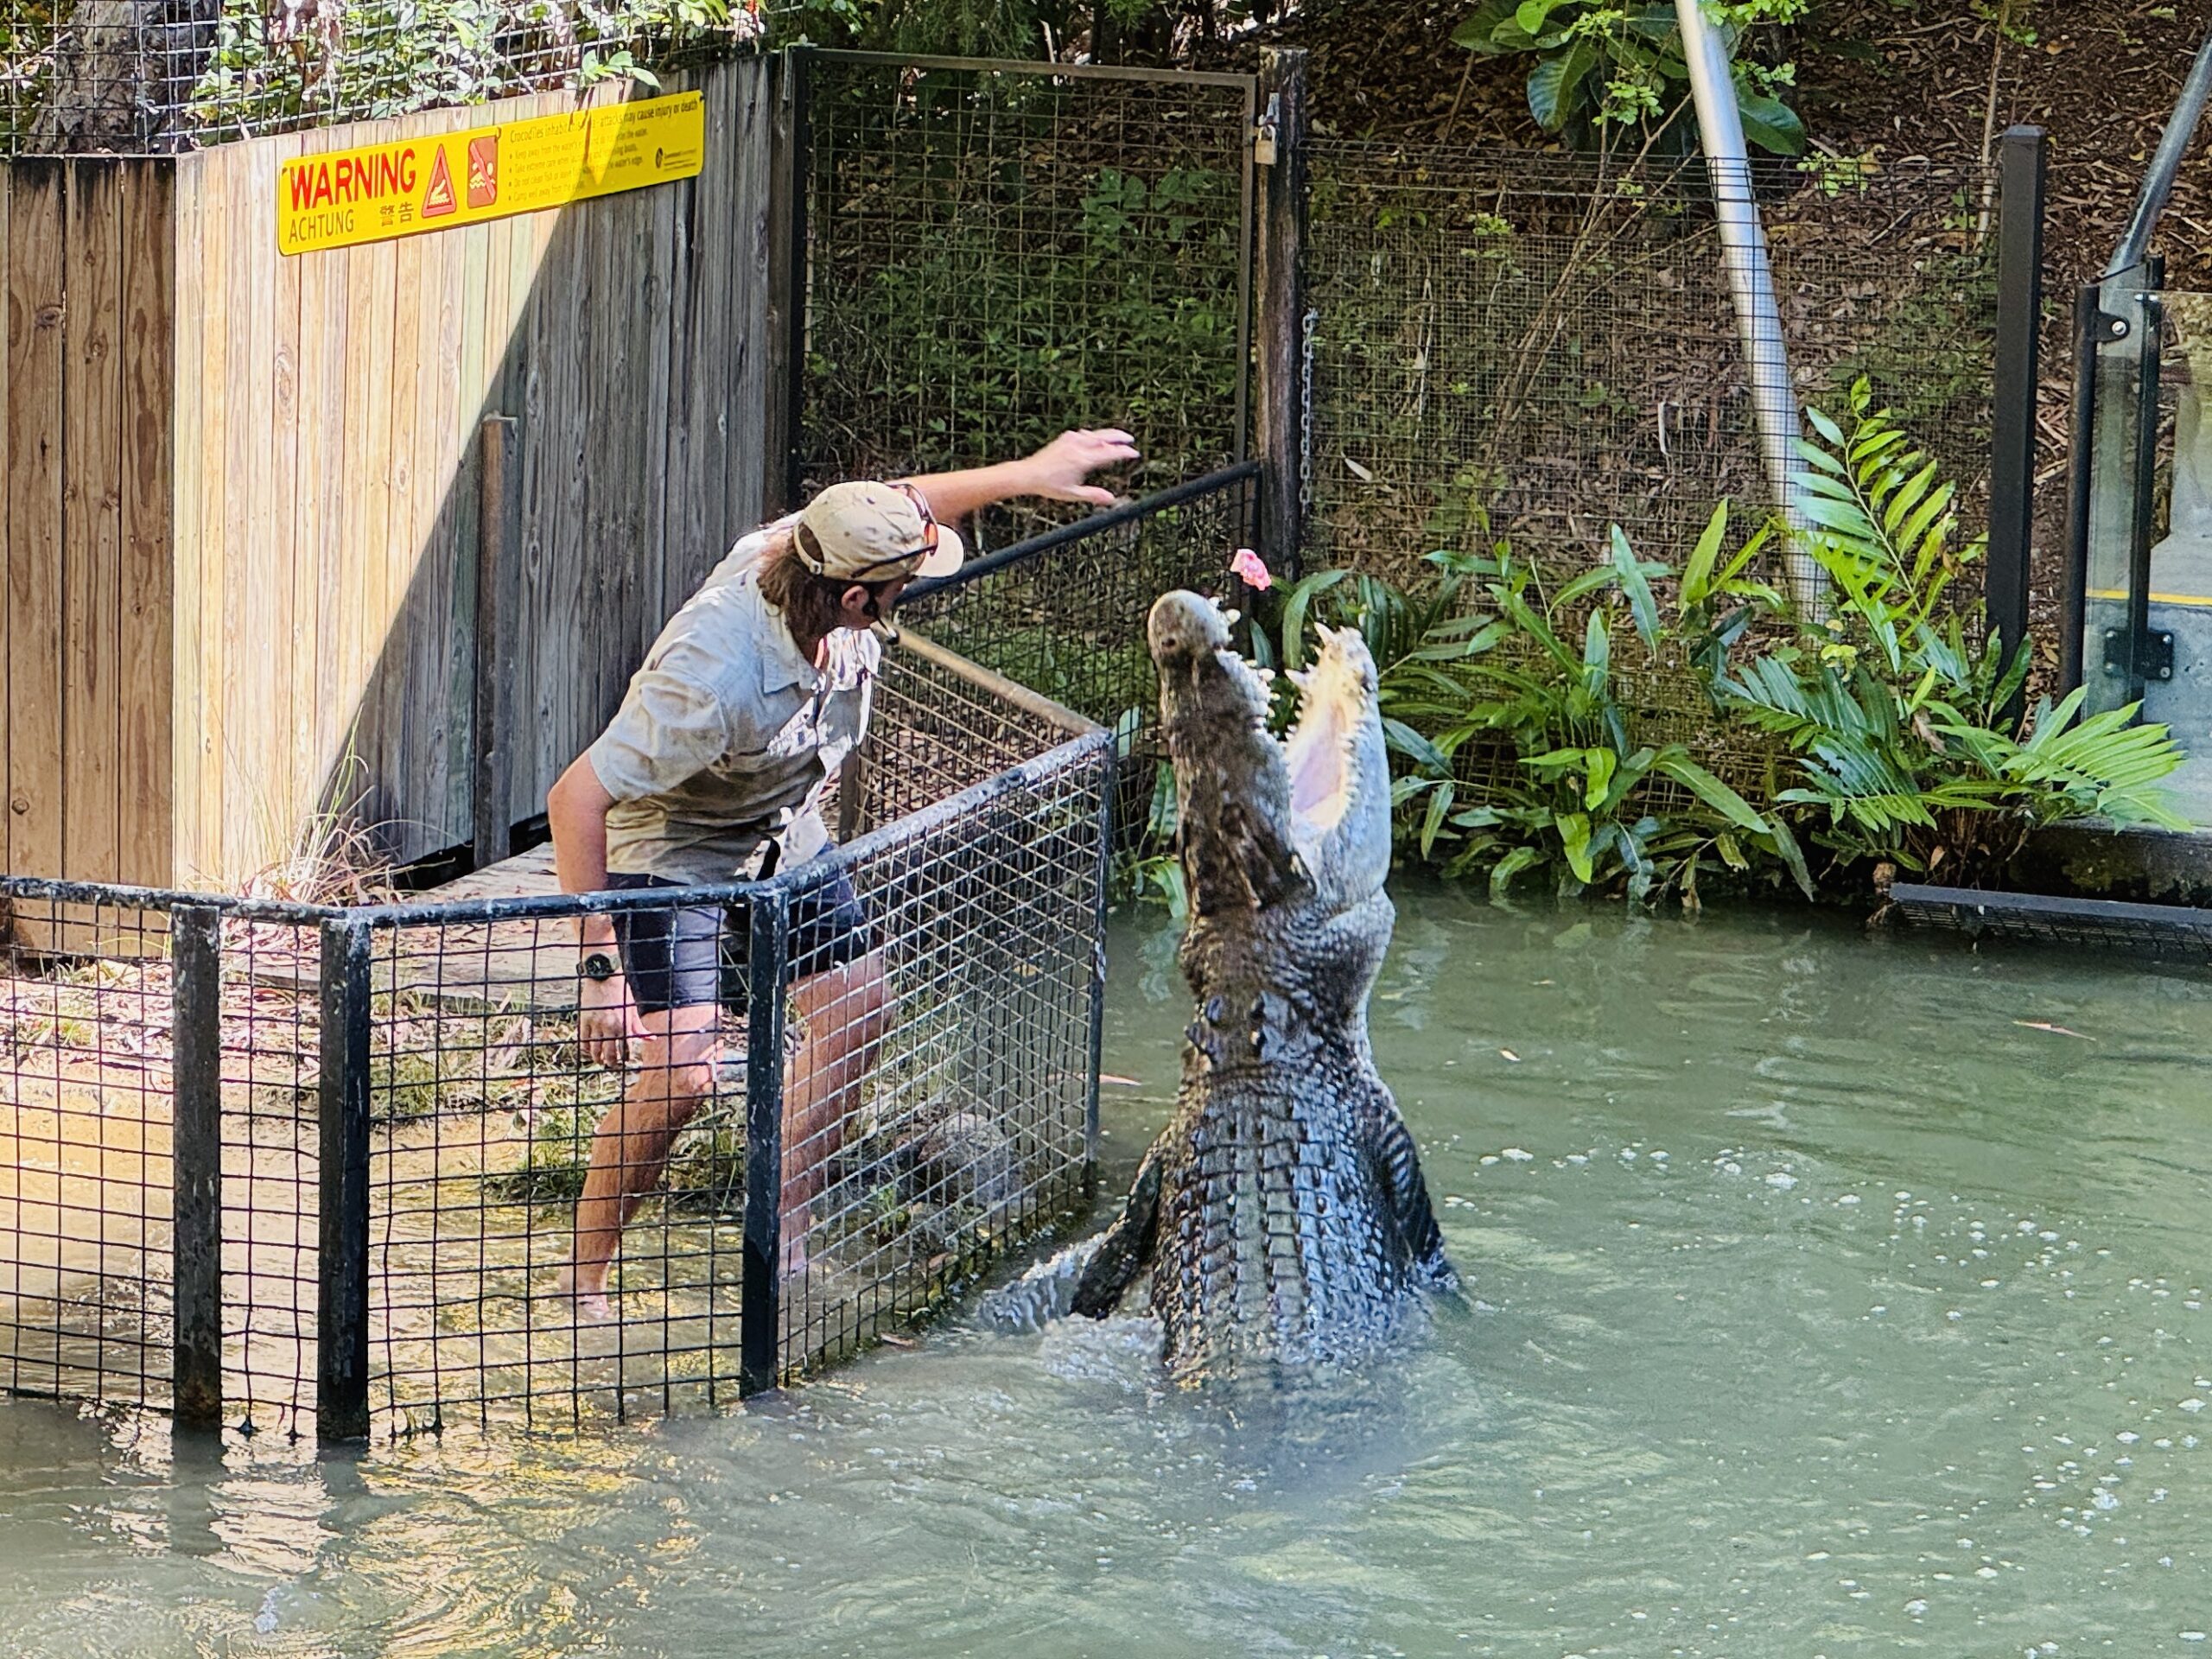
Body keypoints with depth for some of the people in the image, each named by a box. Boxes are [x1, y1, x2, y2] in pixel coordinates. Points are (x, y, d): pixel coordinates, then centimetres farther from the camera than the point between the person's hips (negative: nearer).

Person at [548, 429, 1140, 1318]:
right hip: (672, 849, -8)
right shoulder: (717, 677, -42)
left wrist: (1029, 473, 2)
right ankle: (583, 1279, 0)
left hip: (783, 835, 8)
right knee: (683, 1067, -19)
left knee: (856, 1008, 10)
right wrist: (598, 963, -39)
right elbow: (575, 800, -39)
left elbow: (907, 504, 4)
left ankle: (781, 1246, 23)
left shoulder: (808, 551, -22)